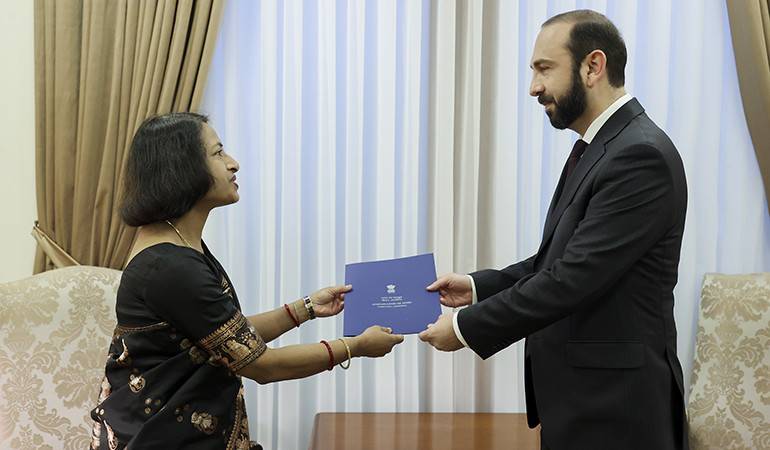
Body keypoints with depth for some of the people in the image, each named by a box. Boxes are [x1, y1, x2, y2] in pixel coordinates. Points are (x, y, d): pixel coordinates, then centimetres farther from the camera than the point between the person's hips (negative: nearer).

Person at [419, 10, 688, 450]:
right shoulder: (599, 148, 12)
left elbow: (574, 279, -23)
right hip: (580, 395, 9)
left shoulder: (641, 155, -20)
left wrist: (467, 327, -16)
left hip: (613, 405, -9)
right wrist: (479, 286, 5)